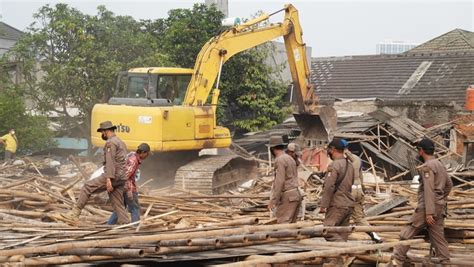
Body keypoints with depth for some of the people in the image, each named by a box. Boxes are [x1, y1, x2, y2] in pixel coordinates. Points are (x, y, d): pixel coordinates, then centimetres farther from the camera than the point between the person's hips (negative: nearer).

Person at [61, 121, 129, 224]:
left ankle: (75, 213, -5)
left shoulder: (110, 143, -7)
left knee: (88, 187, -4)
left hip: (113, 176, -9)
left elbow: (110, 162, -18)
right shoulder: (120, 142, 24)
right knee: (118, 203, 7)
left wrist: (108, 179, -25)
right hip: (121, 179, 9)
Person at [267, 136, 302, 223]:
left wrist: (273, 200, -19)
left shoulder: (280, 160, -11)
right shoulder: (290, 158, 17)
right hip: (295, 194, 9)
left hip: (287, 196, -9)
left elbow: (279, 181, -19)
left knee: (283, 224, -12)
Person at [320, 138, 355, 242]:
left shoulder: (334, 165, -14)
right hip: (349, 204, 9)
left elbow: (329, 187, -19)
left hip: (337, 205, -9)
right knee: (342, 235, 10)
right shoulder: (349, 165, 14)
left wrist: (323, 205, -15)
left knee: (328, 232, -11)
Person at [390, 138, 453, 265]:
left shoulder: (427, 166, -12)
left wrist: (429, 212, -22)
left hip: (427, 207, -9)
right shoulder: (440, 165, 16)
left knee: (407, 233, -3)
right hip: (440, 208, 9)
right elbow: (449, 184, 26)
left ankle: (397, 260, -2)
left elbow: (429, 191, -19)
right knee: (438, 237, 9)